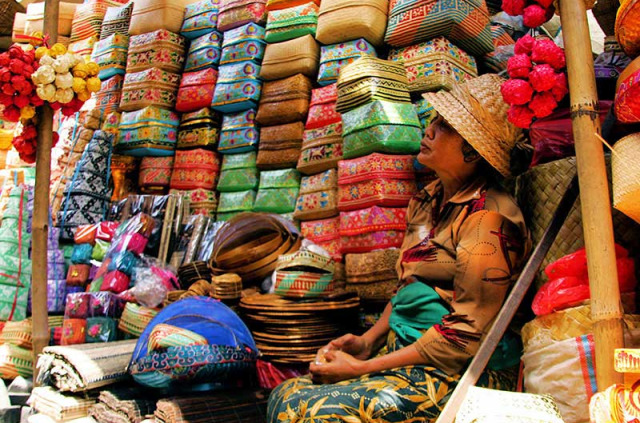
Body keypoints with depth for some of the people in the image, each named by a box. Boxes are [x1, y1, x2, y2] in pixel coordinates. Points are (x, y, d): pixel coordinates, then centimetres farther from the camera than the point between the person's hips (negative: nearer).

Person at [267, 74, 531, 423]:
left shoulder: (487, 217, -17)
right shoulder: (427, 200, 11)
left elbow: (469, 332, -19)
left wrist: (362, 368, -17)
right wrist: (368, 341, 2)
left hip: (460, 374, -8)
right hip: (404, 351, 8)